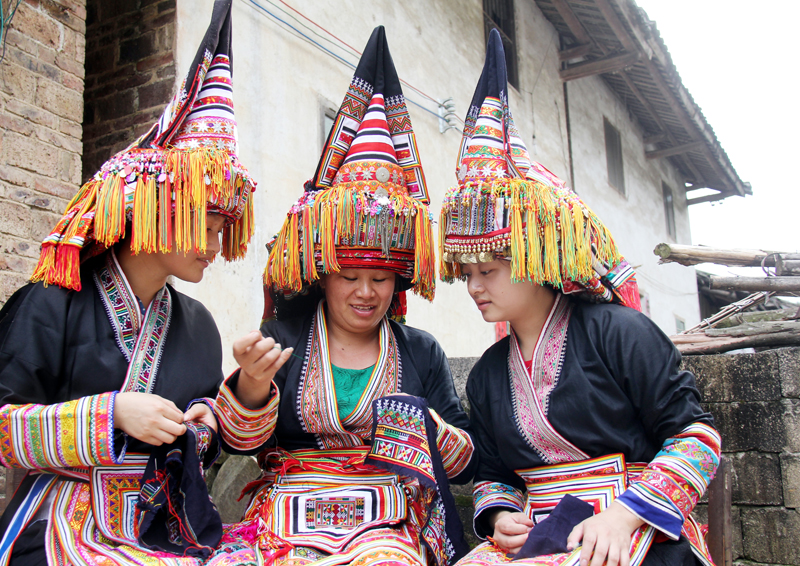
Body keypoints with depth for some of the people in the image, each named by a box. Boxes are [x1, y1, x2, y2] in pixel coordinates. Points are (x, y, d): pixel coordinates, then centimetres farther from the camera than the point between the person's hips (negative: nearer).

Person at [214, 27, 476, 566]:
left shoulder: (422, 352, 8)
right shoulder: (282, 337, 5)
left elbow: (469, 461, 9)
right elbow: (242, 442, 0)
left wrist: (429, 427, -11)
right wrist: (252, 387, -19)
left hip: (388, 519, 1)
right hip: (292, 512, 0)